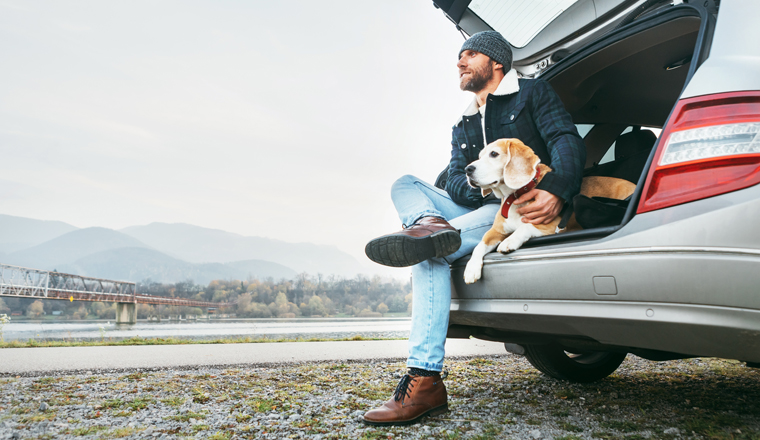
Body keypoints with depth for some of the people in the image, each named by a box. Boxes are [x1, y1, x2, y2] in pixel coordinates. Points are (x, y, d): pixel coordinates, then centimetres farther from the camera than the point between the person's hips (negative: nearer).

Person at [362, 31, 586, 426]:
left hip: (527, 207, -6)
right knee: (405, 185, -9)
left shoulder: (533, 93, 10)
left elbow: (568, 141, -7)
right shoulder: (462, 126, 26)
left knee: (434, 250, -30)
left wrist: (556, 190, -29)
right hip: (479, 210, 7)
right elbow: (455, 181, 9)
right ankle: (431, 227, -43)